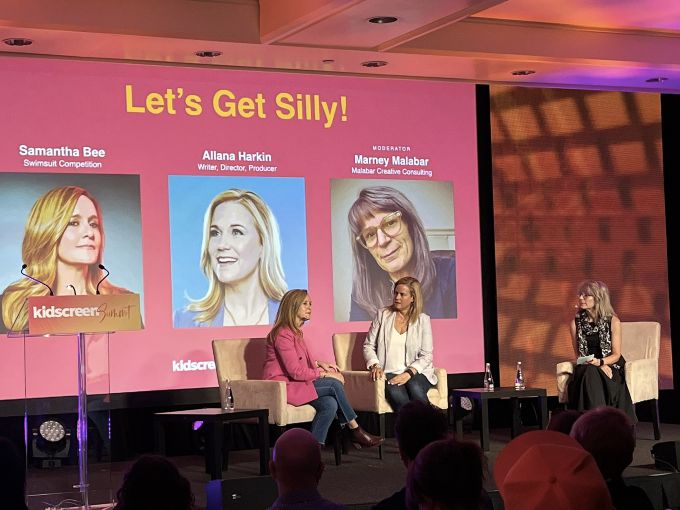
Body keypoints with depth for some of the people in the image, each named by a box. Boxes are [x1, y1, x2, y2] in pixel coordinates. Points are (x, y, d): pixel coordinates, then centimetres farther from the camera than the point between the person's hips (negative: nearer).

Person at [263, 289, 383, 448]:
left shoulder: (296, 332, 17)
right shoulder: (282, 334, -15)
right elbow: (295, 372, -20)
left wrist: (319, 364, 9)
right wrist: (325, 374, -12)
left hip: (293, 384, 9)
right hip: (282, 386, -9)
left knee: (330, 404, -16)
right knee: (333, 384, -19)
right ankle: (355, 431, -9)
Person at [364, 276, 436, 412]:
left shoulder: (423, 320, 7)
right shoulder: (383, 315, 10)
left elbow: (426, 356, 2)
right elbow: (368, 345, 10)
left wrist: (409, 373, -14)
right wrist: (375, 366, -9)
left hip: (414, 372, 0)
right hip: (388, 373, 0)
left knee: (414, 388, -35)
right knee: (396, 393, -34)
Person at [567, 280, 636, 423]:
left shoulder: (613, 321, -1)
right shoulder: (576, 322, 7)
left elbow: (616, 354, -1)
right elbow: (578, 353, 8)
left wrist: (600, 362, -22)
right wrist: (601, 366, -9)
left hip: (611, 366, -2)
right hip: (586, 368, 2)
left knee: (591, 374, -34)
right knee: (589, 374, -34)